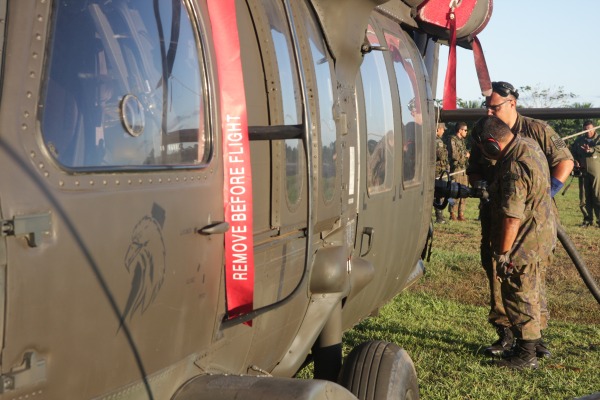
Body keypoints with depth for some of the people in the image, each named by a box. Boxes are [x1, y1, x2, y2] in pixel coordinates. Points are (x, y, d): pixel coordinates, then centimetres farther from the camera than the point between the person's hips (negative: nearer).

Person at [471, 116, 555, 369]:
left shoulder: (514, 168, -29)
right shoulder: (529, 145, 2)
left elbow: (512, 218, -28)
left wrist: (503, 253, -18)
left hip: (525, 243, -10)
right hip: (542, 235, 10)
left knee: (519, 296, 1)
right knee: (531, 294, 21)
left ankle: (526, 355, 10)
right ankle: (534, 339, 35)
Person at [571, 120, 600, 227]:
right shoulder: (579, 141, 16)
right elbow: (573, 152, 21)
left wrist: (591, 150, -35)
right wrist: (575, 161, 2)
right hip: (583, 172, 4)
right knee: (584, 197, 5)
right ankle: (587, 219, 13)